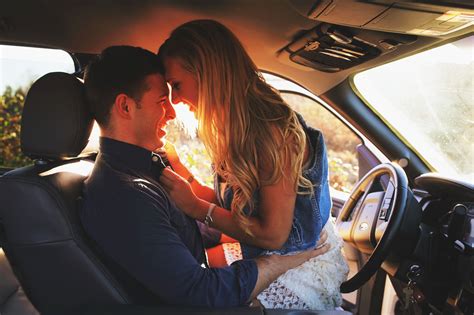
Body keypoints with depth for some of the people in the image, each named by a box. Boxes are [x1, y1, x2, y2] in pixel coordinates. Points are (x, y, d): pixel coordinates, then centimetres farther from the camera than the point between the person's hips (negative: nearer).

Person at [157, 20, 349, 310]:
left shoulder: (273, 130, -25)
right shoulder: (234, 128, 1)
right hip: (263, 254, 7)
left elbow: (274, 235, -21)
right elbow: (227, 204, 1)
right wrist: (175, 165, -4)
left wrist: (196, 207, -18)